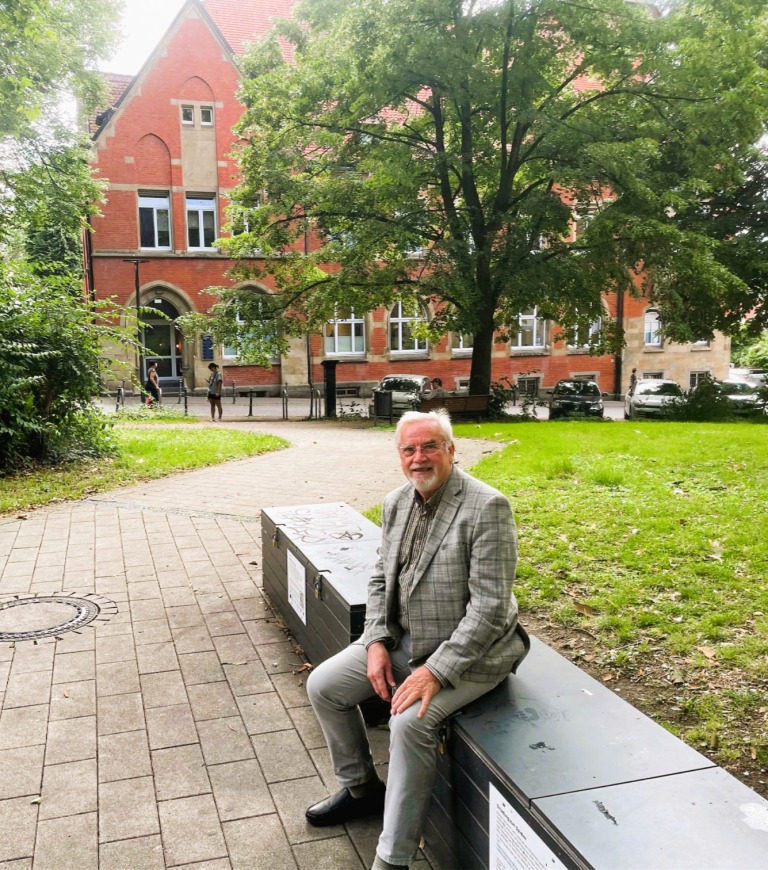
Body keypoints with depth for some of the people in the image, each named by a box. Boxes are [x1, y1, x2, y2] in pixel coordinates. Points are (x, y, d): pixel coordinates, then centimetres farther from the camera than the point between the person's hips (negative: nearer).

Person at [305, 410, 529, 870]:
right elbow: (381, 579, 12)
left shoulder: (486, 507, -21)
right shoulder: (397, 503, 3)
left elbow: (490, 606, -24)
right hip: (403, 638, 8)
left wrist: (436, 671, -26)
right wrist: (376, 643, -3)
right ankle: (362, 788, 27)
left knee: (411, 722, -29)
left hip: (467, 650, -8)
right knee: (323, 686, 4)